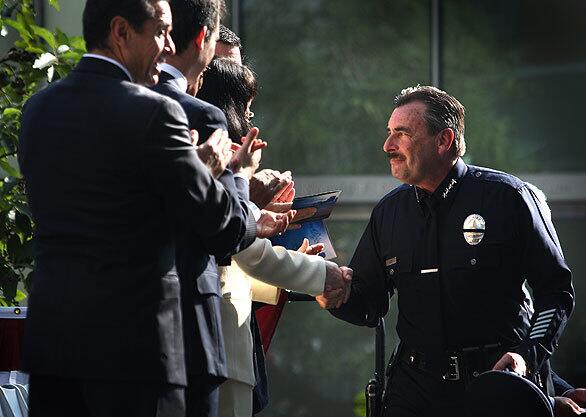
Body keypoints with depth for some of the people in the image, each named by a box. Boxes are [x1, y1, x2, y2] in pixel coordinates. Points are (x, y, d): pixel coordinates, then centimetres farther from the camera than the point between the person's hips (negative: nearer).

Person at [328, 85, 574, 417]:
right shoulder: (388, 212, 9)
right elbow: (369, 307, 11)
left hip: (499, 384, -3)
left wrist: (528, 356, -14)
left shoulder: (506, 197, -5)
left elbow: (556, 288, -2)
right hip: (415, 387, 4)